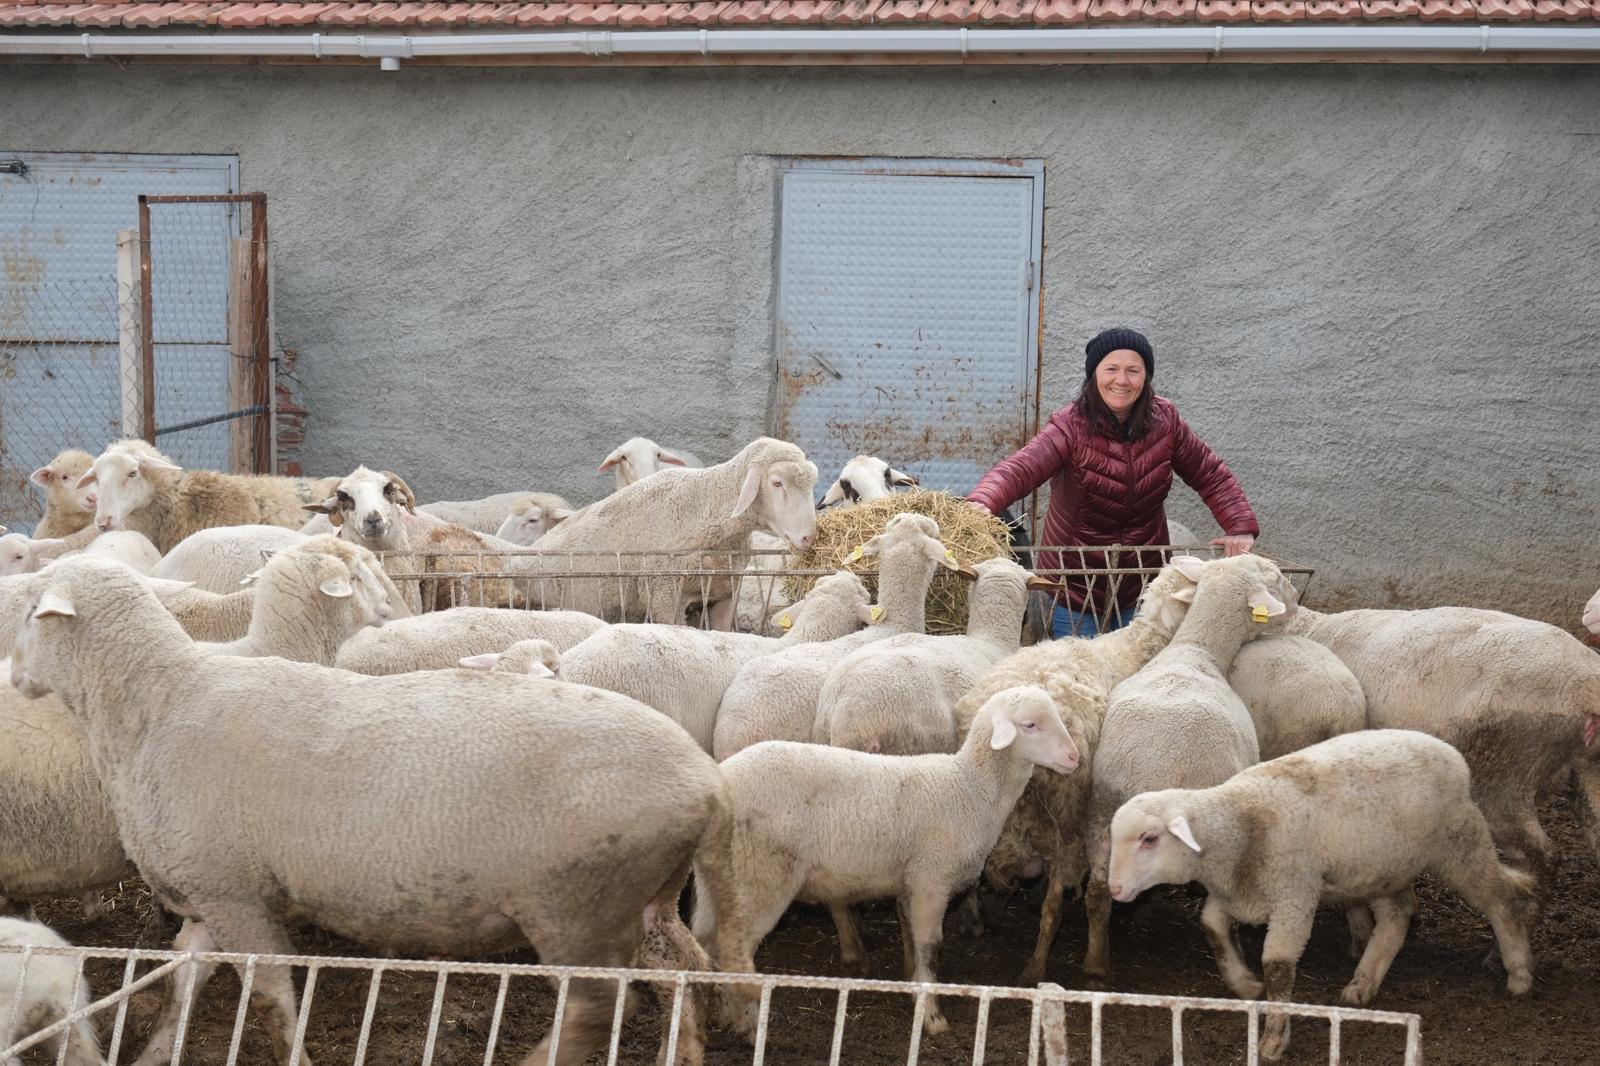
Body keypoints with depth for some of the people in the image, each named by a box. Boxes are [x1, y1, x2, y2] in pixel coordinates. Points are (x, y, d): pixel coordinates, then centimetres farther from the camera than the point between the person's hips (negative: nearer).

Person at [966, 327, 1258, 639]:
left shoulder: (1164, 420, -4)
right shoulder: (1070, 426, -18)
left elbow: (1210, 474, 4)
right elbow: (1020, 468, -34)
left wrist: (1240, 526, -12)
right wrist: (982, 502, -55)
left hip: (1142, 588, 4)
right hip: (1077, 589, -3)